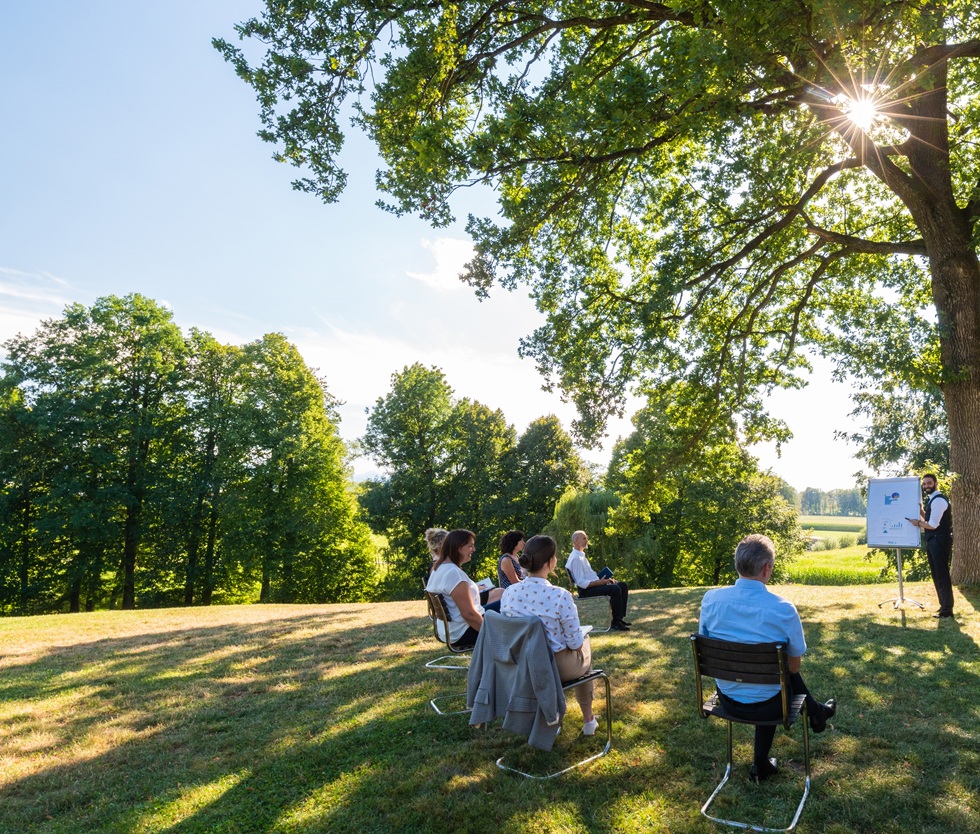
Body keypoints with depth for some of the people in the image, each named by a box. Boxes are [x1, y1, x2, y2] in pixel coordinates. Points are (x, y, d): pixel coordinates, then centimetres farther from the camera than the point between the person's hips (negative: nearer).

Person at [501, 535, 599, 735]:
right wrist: (579, 639, 5)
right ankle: (588, 719, 42)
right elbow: (575, 642, -17)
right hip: (557, 667, -4)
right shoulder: (560, 596, -28)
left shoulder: (509, 593, -13)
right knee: (585, 644, 30)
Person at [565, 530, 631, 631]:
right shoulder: (575, 558, -18)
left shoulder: (582, 555, 15)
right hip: (586, 590, -10)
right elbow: (581, 583, -23)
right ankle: (616, 623, -18)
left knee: (623, 585, 5)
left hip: (593, 584, 10)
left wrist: (604, 579, 7)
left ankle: (621, 617, 8)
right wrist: (600, 582, -22)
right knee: (615, 589, -27)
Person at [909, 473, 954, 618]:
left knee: (942, 575, -6)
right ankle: (944, 606, 24)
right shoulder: (932, 500, 16)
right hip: (933, 541, 10)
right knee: (936, 574, 15)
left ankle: (947, 610, -1)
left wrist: (918, 523, -5)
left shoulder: (938, 500, -16)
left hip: (940, 541, -10)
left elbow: (933, 525, -20)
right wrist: (921, 511, 11)